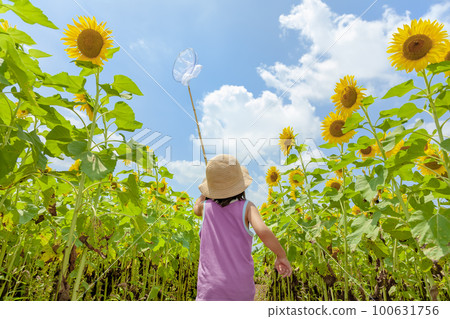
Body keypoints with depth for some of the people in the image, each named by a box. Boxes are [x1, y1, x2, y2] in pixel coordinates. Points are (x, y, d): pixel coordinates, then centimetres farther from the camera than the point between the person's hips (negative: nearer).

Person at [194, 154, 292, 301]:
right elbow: (263, 232, -26)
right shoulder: (246, 207, -9)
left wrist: (205, 194, 38)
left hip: (210, 289, 0)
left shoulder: (206, 207, -3)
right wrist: (282, 256, -10)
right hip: (241, 287, 1)